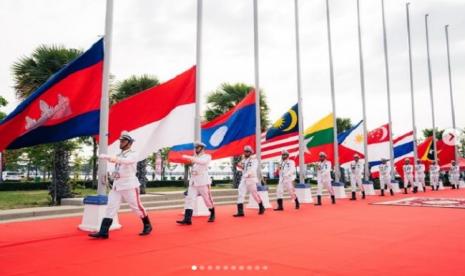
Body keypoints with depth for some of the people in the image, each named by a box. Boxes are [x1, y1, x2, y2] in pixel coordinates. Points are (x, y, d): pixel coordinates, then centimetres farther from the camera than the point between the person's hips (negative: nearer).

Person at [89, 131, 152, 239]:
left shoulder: (133, 154, -7)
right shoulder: (119, 155, 20)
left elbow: (127, 161, -29)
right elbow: (110, 157, 6)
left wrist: (116, 159, -46)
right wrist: (103, 156, -16)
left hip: (129, 185, -6)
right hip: (117, 185, 6)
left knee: (137, 207, 2)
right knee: (111, 207, -1)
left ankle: (147, 226, 20)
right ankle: (103, 232, -1)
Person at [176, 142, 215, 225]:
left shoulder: (207, 156, -2)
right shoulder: (194, 157, 19)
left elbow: (201, 161, -22)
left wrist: (189, 157, -30)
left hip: (203, 182, -5)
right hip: (193, 182, 5)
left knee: (207, 199, 4)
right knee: (189, 199, -7)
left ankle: (212, 215, 26)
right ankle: (187, 219, -12)